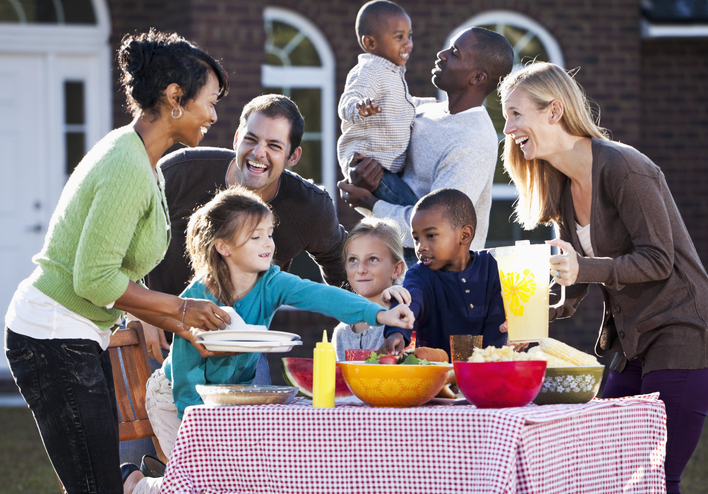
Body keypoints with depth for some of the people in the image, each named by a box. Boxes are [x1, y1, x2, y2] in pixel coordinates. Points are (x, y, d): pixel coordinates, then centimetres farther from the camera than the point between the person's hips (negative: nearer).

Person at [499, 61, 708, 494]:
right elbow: (575, 276, 15)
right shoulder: (561, 188, 11)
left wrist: (583, 269, -28)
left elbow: (658, 259, -18)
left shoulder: (621, 168, -16)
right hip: (634, 345, 9)